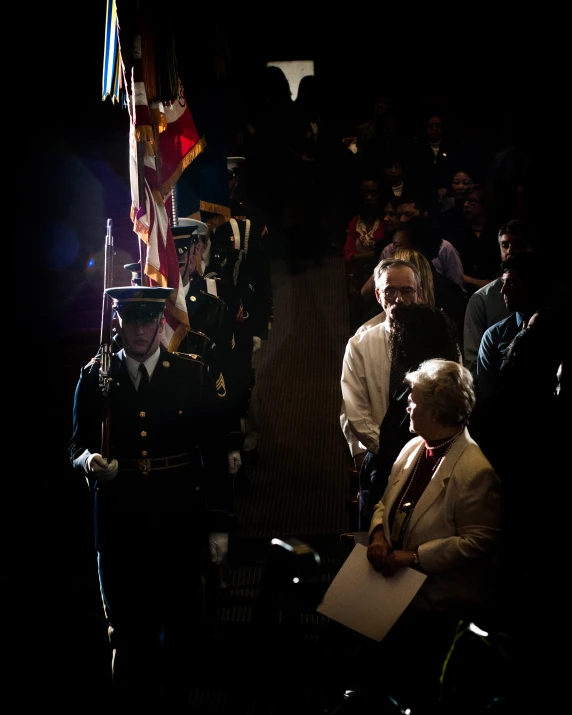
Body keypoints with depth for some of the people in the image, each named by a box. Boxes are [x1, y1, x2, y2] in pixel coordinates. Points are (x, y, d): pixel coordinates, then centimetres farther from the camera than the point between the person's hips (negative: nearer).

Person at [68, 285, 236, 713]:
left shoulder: (193, 374, -1)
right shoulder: (95, 378, 3)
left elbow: (215, 452, -1)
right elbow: (76, 446, 6)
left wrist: (221, 522, -4)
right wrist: (89, 461, -19)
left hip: (181, 519, -1)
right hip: (120, 521, 1)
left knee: (182, 624, 12)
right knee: (129, 628, 11)